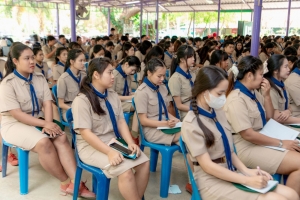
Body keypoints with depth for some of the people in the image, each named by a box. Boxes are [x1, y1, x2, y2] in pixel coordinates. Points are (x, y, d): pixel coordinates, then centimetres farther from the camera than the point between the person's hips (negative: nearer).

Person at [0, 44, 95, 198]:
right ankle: (66, 182, -16)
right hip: (14, 124, -5)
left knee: (61, 138, -23)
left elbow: (47, 103, -2)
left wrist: (48, 124, -21)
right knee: (44, 142, -32)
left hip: (37, 120, 5)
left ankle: (75, 182, -27)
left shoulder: (39, 78, 4)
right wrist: (45, 124, -26)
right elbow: (16, 114, -19)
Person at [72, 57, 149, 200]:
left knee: (144, 163, -12)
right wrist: (109, 152, -27)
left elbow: (121, 121, 8)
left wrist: (130, 143, -8)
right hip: (91, 146, -7)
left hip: (114, 141, 7)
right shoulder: (82, 100, -15)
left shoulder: (113, 96, 8)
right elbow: (85, 133, -19)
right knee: (125, 170, -27)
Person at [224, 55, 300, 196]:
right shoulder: (236, 99, -20)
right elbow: (248, 134, -23)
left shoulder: (254, 92, 7)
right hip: (247, 147, -9)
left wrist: (266, 95, 0)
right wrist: (280, 143, -15)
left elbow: (269, 117, 17)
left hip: (261, 140, 9)